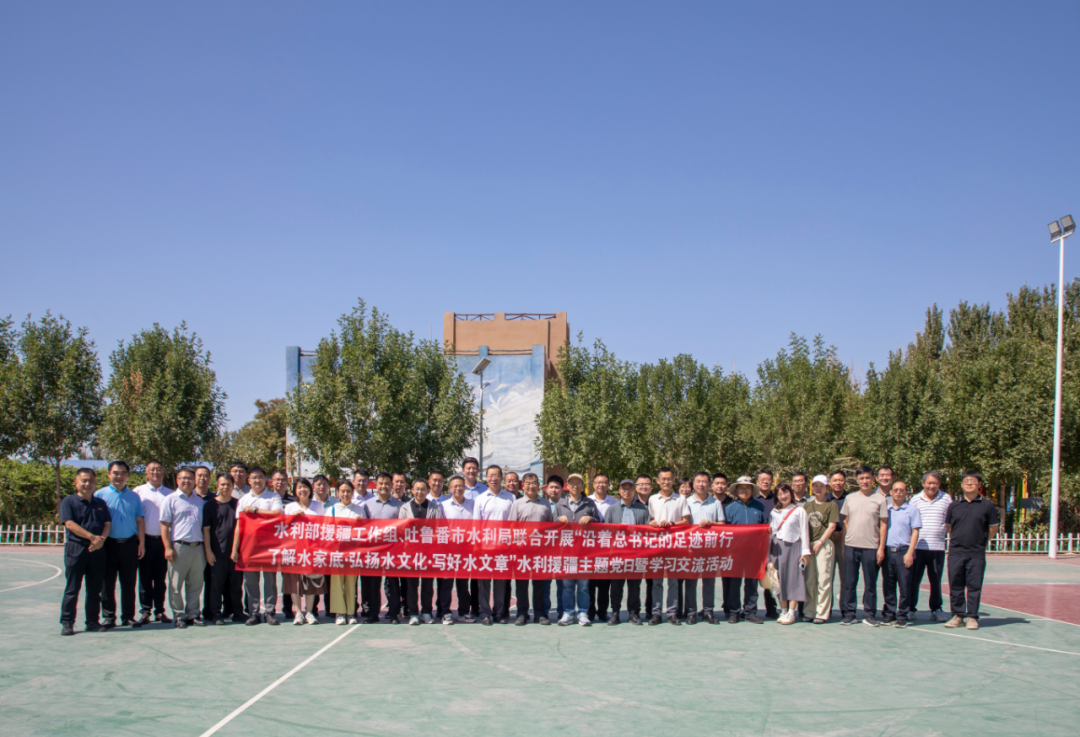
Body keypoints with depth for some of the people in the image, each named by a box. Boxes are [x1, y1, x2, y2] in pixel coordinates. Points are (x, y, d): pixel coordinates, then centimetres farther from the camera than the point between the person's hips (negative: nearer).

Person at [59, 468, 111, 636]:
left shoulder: (100, 503, 15)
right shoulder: (69, 502, 1)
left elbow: (107, 524, 8)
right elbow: (70, 524, -11)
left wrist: (101, 539, -13)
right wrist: (92, 537, -18)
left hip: (97, 549, 4)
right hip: (76, 548, -4)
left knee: (95, 589, 7)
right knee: (72, 588, -1)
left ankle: (93, 622, 14)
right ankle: (67, 623, 5)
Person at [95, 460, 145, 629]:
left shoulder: (134, 497, 13)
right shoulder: (100, 494, 4)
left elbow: (139, 521, 13)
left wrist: (141, 543, 6)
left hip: (129, 544, 2)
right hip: (109, 544, -2)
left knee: (129, 583, 6)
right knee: (107, 583, 2)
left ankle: (128, 616, 14)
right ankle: (108, 617, 10)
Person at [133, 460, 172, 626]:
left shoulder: (169, 493, 9)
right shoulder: (138, 491, 4)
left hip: (163, 539, 1)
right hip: (146, 539, -1)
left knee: (161, 578, 6)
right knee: (145, 577, 1)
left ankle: (160, 611, 13)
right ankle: (145, 611, 7)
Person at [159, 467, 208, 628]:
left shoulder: (200, 501, 15)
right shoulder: (171, 499, 3)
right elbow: (165, 525, -2)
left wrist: (208, 550, 10)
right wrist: (168, 548, -11)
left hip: (198, 547, 3)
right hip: (179, 547, -3)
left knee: (195, 584, 7)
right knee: (176, 584, 2)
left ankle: (193, 614, 17)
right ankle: (179, 616, 11)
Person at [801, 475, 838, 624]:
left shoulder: (831, 505, 1)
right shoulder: (807, 505, 15)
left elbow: (832, 527, -5)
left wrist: (819, 543, -10)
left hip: (825, 544, -5)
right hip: (809, 544, 5)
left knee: (823, 579, -6)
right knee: (809, 579, 7)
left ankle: (822, 613, -2)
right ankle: (809, 611, 14)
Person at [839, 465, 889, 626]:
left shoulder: (879, 499, 1)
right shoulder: (850, 498, 9)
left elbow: (883, 525, 2)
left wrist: (881, 547, -3)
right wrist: (842, 545, 8)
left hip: (871, 547, -2)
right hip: (851, 546, 2)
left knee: (870, 583, 5)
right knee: (849, 582, 5)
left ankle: (869, 614, 14)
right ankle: (848, 613, 12)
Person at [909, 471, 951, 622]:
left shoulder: (946, 499, 5)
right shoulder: (915, 499, 6)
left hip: (937, 547, 0)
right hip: (917, 546, 0)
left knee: (936, 580, 8)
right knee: (914, 579, 3)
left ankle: (936, 609, 21)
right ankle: (911, 609, 12)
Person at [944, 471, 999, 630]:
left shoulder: (987, 505, 0)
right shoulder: (954, 505, 6)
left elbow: (993, 528, 7)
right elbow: (948, 527, 16)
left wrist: (981, 541, 8)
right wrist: (958, 539, 10)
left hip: (977, 554, -2)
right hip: (955, 552, 2)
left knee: (974, 586, 2)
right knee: (955, 586, 6)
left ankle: (972, 617, 11)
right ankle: (958, 615, 16)